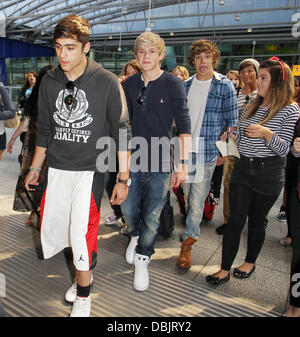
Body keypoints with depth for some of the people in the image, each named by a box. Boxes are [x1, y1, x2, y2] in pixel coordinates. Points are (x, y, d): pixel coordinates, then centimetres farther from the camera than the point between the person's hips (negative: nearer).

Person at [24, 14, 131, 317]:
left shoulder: (107, 82, -8)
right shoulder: (49, 82, 5)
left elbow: (121, 132, -6)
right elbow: (44, 129, 14)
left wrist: (123, 179, -7)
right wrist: (35, 169, 17)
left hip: (90, 169, -4)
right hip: (56, 169, 5)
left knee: (81, 230, -6)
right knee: (51, 229, 8)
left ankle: (83, 294, 19)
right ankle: (87, 262, 36)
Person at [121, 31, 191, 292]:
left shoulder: (173, 84, -5)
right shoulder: (130, 84, 7)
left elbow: (184, 127, -8)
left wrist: (183, 163, -13)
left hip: (159, 161, -3)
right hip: (132, 158, 4)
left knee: (152, 216, 5)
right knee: (128, 209, 10)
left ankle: (142, 258, 28)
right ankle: (135, 236, 44)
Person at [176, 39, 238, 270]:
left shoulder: (224, 85, -2)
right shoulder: (185, 86, 10)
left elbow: (232, 121, -1)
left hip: (208, 151, -4)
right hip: (185, 149, 4)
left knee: (197, 199, -1)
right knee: (188, 195, 14)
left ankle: (188, 243, 13)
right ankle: (192, 231, 37)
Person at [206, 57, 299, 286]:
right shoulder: (252, 106, 10)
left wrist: (267, 133, -27)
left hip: (269, 174, -4)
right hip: (243, 169, 4)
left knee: (256, 220, 10)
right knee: (235, 220, 2)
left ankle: (250, 262, 33)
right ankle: (225, 270, 11)